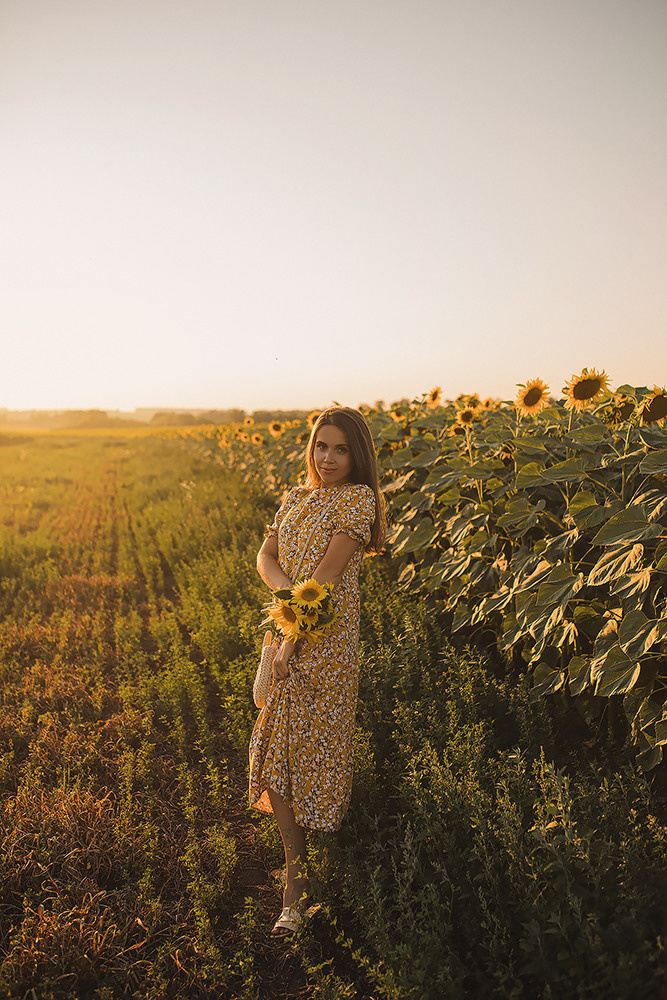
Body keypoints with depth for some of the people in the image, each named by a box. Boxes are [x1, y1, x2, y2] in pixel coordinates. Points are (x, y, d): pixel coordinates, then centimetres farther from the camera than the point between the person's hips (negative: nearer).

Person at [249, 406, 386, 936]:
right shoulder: (295, 499, 14)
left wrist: (294, 638, -17)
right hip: (286, 628, 6)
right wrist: (288, 592, -17)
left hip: (326, 638, -6)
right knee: (278, 749, 5)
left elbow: (329, 570, -13)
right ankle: (295, 879, 17)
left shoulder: (358, 498, -6)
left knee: (315, 748, 2)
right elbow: (265, 556, 5)